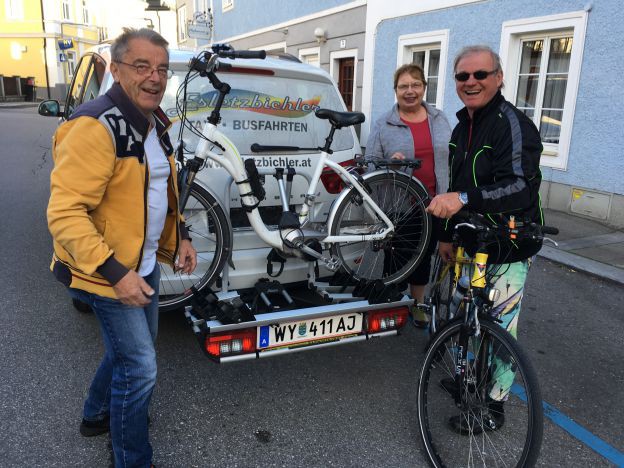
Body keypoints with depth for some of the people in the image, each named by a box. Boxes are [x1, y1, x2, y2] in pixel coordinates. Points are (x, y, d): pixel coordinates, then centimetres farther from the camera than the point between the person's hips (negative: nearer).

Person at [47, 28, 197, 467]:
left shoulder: (154, 124, 6)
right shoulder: (95, 126, -23)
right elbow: (64, 213, -27)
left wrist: (180, 236, 10)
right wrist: (115, 273, -31)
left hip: (145, 263, 9)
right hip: (109, 271, -9)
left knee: (130, 349, 25)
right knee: (140, 369, -3)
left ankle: (98, 415, 50)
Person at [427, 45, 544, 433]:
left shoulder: (514, 125, -16)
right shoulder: (463, 127, 12)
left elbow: (522, 186, -30)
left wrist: (464, 198, -42)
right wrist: (448, 235, 17)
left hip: (507, 250, -9)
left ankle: (493, 406, 18)